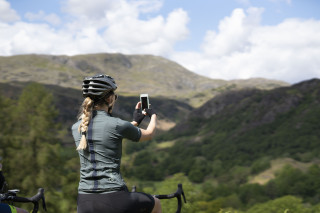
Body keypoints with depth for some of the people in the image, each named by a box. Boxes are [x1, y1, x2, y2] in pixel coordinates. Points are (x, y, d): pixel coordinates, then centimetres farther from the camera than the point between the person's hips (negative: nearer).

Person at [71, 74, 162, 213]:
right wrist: (153, 115, 33)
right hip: (114, 200, -4)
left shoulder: (76, 128, 7)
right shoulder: (117, 125, -9)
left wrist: (135, 122, 33)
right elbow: (149, 134, 11)